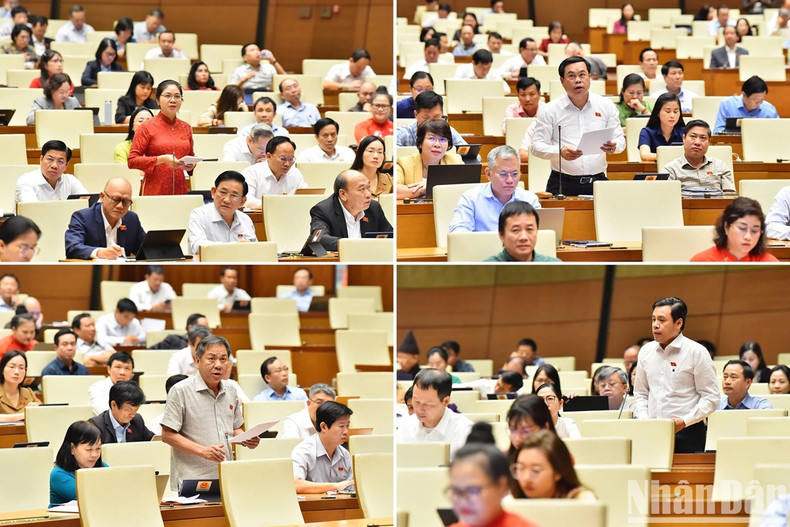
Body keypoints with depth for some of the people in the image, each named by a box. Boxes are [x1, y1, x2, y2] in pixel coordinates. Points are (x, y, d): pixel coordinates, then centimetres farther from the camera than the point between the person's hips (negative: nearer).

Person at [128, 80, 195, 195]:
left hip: (180, 189, 4)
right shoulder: (147, 127, -1)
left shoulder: (186, 128, 12)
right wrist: (162, 159, -17)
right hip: (154, 190, -4)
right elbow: (132, 161, -7)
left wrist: (190, 166, 1)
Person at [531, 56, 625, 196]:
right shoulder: (550, 110, 4)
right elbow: (537, 145, 2)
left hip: (598, 181, 2)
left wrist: (613, 146, -12)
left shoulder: (606, 106, 11)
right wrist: (560, 152, -17)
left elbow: (620, 139, 12)